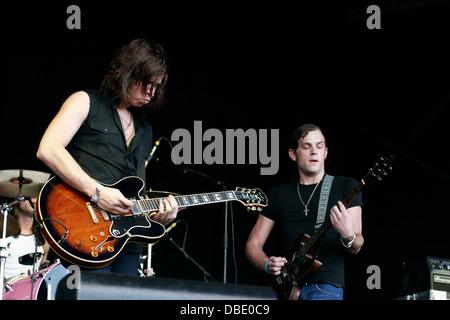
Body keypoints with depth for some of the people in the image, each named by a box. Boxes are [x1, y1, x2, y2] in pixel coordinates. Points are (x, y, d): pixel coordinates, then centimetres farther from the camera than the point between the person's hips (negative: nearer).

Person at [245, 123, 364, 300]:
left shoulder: (345, 186, 8)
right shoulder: (278, 193, 16)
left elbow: (356, 248, 1)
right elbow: (253, 245, 18)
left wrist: (348, 236, -22)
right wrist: (268, 265, -3)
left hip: (325, 287, -3)